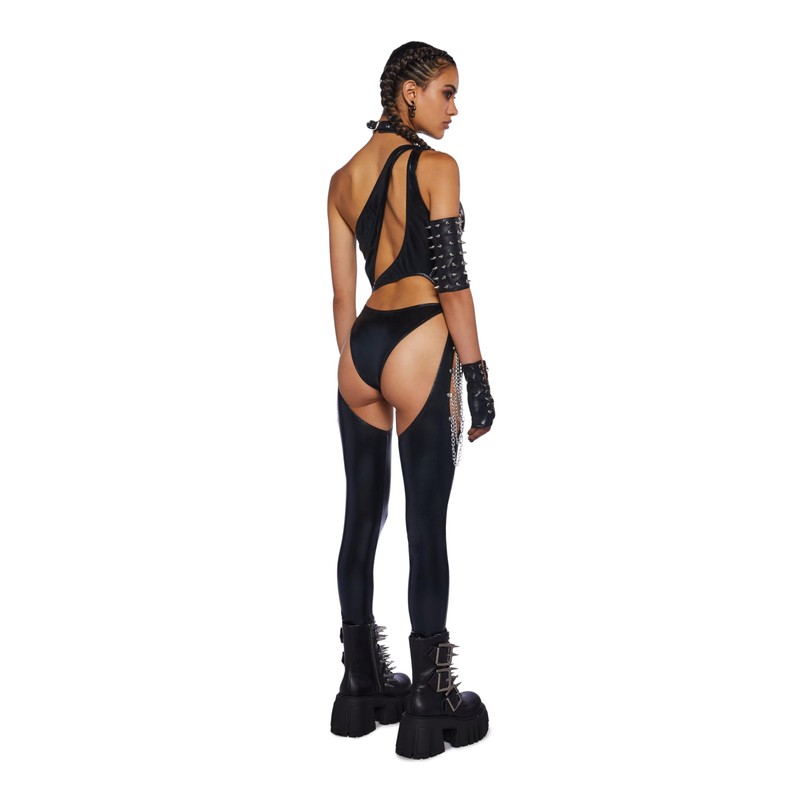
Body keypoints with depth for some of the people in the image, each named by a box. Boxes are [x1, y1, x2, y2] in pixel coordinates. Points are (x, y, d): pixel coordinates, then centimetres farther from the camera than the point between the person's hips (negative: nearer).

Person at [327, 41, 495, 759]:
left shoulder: (343, 178, 14)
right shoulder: (436, 168, -5)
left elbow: (343, 293, 15)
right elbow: (452, 281, -10)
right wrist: (478, 379, -6)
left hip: (359, 348, 7)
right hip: (419, 347, -7)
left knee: (362, 519, 13)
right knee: (427, 526, -2)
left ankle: (363, 687, 23)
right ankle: (429, 703, 6)